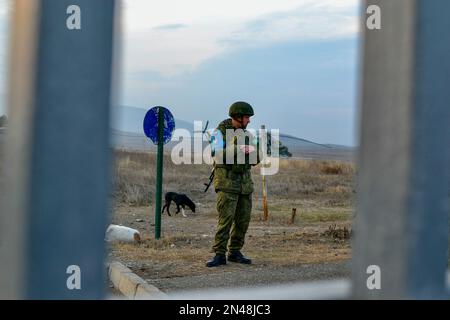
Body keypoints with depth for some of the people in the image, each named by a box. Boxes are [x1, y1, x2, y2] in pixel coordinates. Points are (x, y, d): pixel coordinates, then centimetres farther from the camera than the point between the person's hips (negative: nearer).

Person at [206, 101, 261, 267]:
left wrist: (256, 152, -10)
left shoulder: (246, 134, 11)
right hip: (227, 182, -6)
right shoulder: (220, 132, -8)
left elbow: (254, 160, 12)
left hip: (245, 183, 6)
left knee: (243, 220, 4)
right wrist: (239, 150, -25)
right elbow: (219, 157, -20)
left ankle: (234, 252, 14)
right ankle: (219, 255, -9)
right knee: (226, 219, -13)